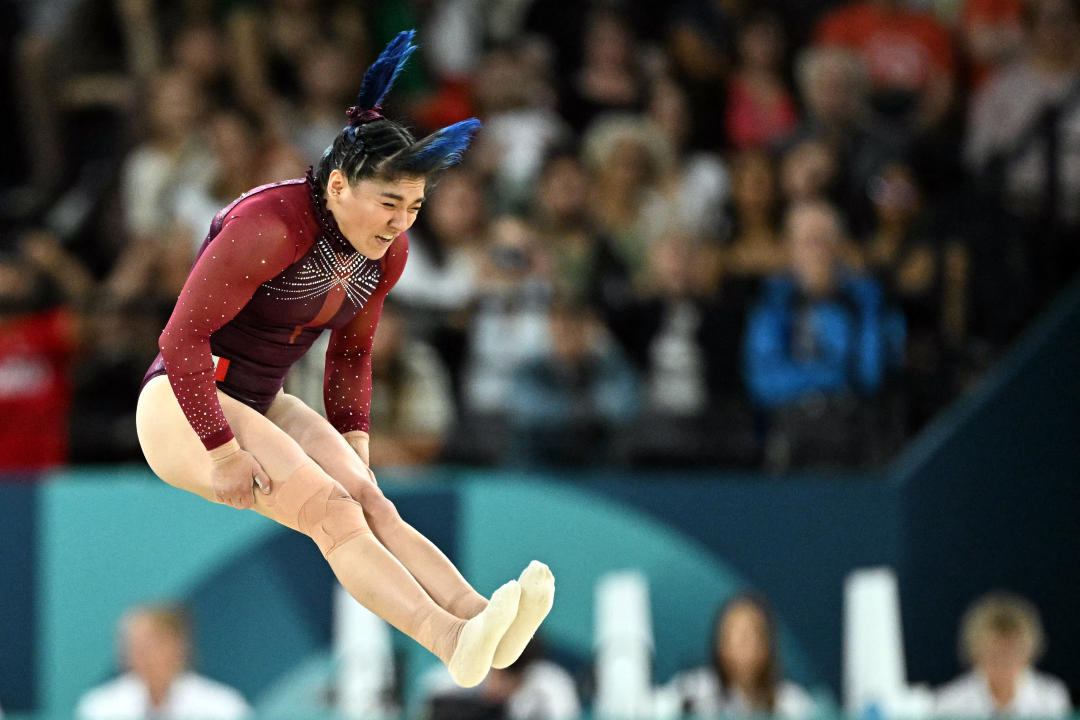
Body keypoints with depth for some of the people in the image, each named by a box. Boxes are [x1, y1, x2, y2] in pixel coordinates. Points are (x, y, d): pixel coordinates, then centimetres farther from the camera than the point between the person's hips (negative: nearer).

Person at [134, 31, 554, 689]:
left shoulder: (388, 252, 2)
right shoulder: (270, 226, -24)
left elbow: (352, 353, 17)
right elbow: (183, 337, -23)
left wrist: (355, 449, 6)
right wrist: (225, 456, -23)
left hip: (264, 405, 8)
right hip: (183, 406, -8)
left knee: (371, 502, -21)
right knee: (331, 510, -30)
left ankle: (479, 618, -44)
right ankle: (452, 641, -50)